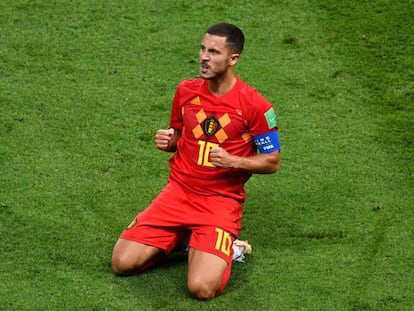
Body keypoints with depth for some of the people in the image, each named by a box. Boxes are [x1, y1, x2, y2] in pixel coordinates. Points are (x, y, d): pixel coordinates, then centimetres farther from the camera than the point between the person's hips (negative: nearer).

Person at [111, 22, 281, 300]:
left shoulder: (255, 105, -12)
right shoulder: (186, 90, 3)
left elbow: (272, 162, -4)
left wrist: (232, 161, -20)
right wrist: (167, 141, -4)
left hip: (222, 201, -4)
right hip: (179, 192, 4)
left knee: (202, 288, -24)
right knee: (123, 264, -9)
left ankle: (222, 248, 10)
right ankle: (178, 238, 16)